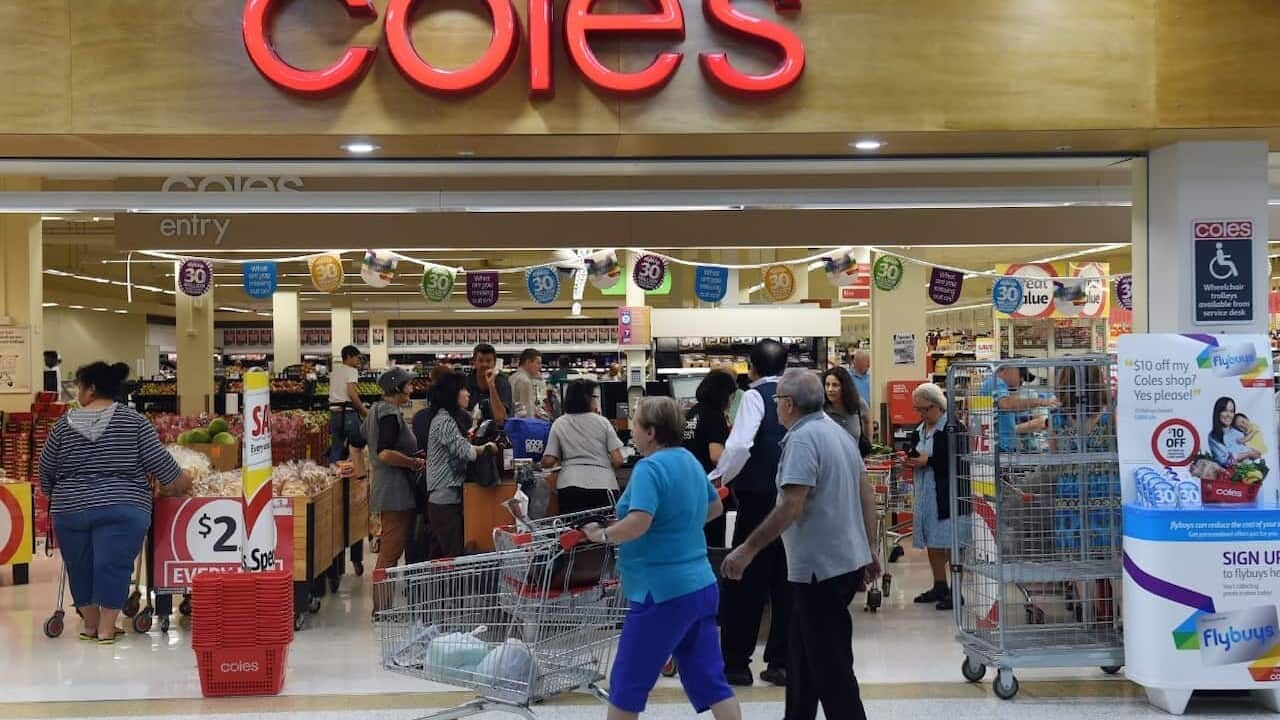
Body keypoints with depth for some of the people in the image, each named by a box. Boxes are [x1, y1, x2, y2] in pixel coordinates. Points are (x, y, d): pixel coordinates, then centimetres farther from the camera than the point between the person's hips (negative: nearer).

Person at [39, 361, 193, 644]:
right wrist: (180, 482, 13)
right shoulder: (133, 422, -2)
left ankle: (90, 623, 27)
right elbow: (159, 462, -3)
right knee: (112, 565, 1)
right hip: (121, 509, -2)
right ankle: (106, 628, 4)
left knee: (80, 566, 16)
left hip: (70, 509, 3)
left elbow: (46, 471, 11)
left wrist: (55, 494, 29)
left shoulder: (64, 424, 4)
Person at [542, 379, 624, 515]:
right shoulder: (602, 422, 5)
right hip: (603, 487, -1)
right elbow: (618, 461, 1)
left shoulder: (559, 424, 7)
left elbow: (547, 462, 4)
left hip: (570, 488, 1)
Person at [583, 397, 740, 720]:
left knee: (627, 684, 5)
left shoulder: (650, 467, -17)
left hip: (662, 593, -9)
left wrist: (603, 535, -13)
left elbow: (638, 523, -29)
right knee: (709, 679, 10)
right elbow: (715, 507, 26)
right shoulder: (690, 461, 11)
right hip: (701, 586, 9)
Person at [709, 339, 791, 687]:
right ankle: (782, 662, 11)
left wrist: (719, 477, -8)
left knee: (747, 581, 2)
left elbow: (739, 445, -22)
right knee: (786, 581, 10)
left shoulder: (755, 396, -9)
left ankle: (736, 662, 7)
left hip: (759, 498, -5)